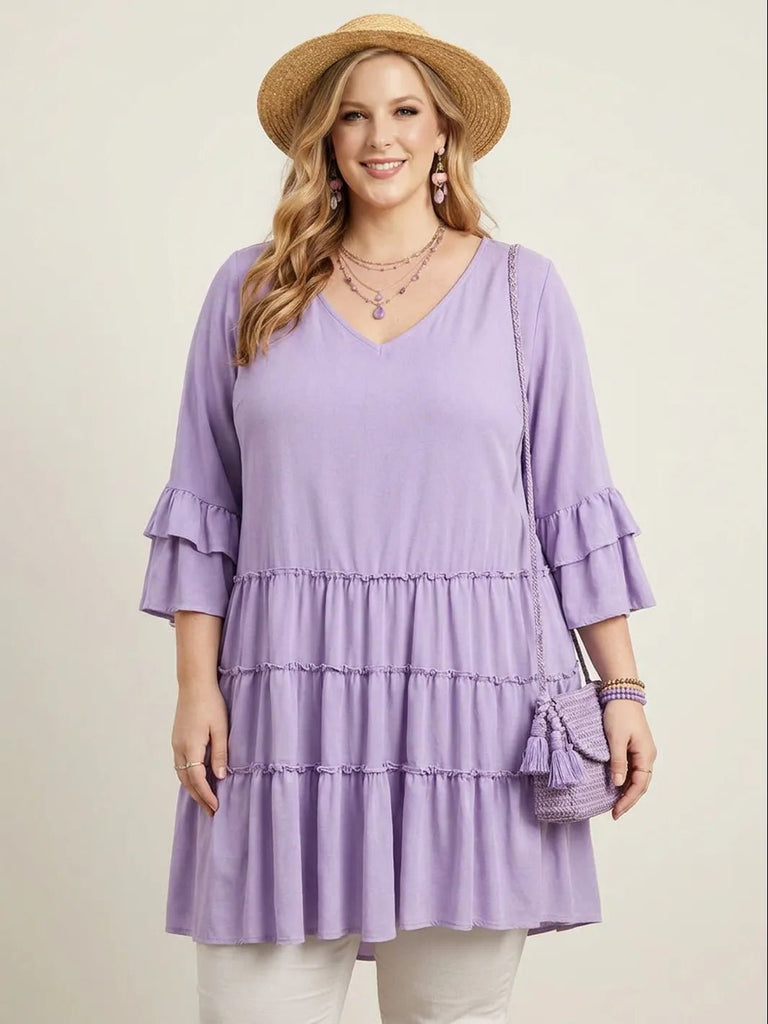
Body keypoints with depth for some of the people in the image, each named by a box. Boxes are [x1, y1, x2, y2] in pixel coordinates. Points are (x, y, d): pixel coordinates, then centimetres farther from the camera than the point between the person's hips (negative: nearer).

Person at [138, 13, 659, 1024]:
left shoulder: (521, 287, 8)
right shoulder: (251, 289, 10)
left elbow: (575, 506, 7)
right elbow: (203, 506, 9)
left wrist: (622, 687, 2)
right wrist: (196, 687, 1)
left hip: (470, 690, 0)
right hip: (289, 700, 1)